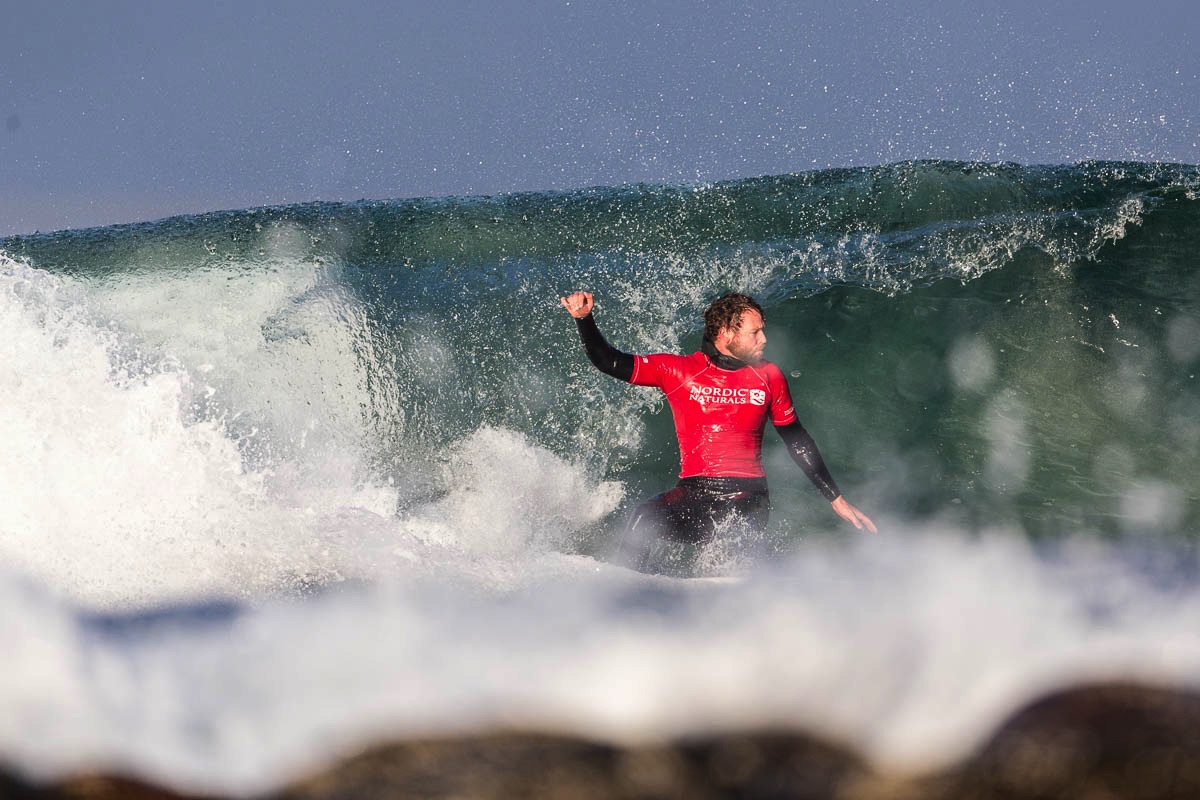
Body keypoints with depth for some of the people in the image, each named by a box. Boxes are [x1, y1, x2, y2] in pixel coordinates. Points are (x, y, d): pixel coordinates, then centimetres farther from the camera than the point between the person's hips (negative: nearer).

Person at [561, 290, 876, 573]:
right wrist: (584, 319, -18)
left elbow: (797, 441, 19)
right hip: (694, 495, 0)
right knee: (644, 520, -30)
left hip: (748, 498, 0)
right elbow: (610, 362, -1)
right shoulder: (679, 371, 2)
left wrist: (836, 500, 20)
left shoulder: (768, 377, 9)